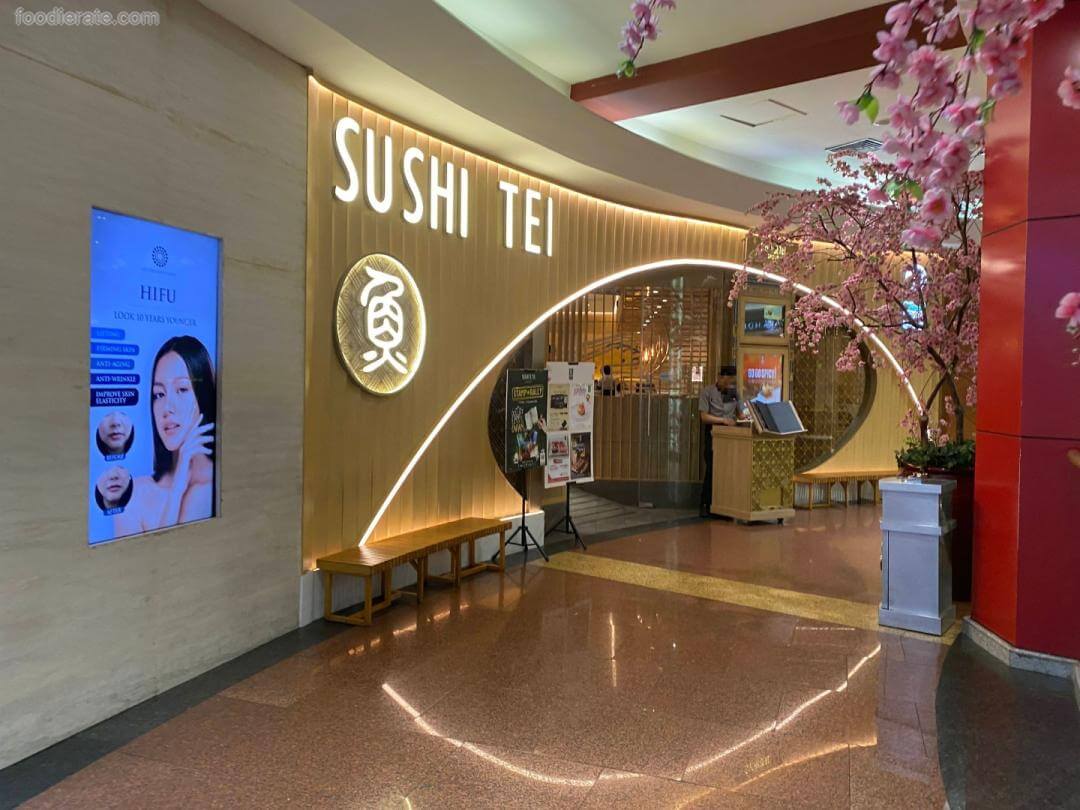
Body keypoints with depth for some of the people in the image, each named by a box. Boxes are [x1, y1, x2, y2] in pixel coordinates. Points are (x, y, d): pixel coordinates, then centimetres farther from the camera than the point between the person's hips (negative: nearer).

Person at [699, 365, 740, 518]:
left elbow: (739, 413, 17)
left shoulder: (734, 393, 11)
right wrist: (723, 420, -21)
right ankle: (705, 504, 1)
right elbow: (704, 417, -9)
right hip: (713, 435, -4)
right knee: (712, 469, -8)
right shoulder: (707, 391, -3)